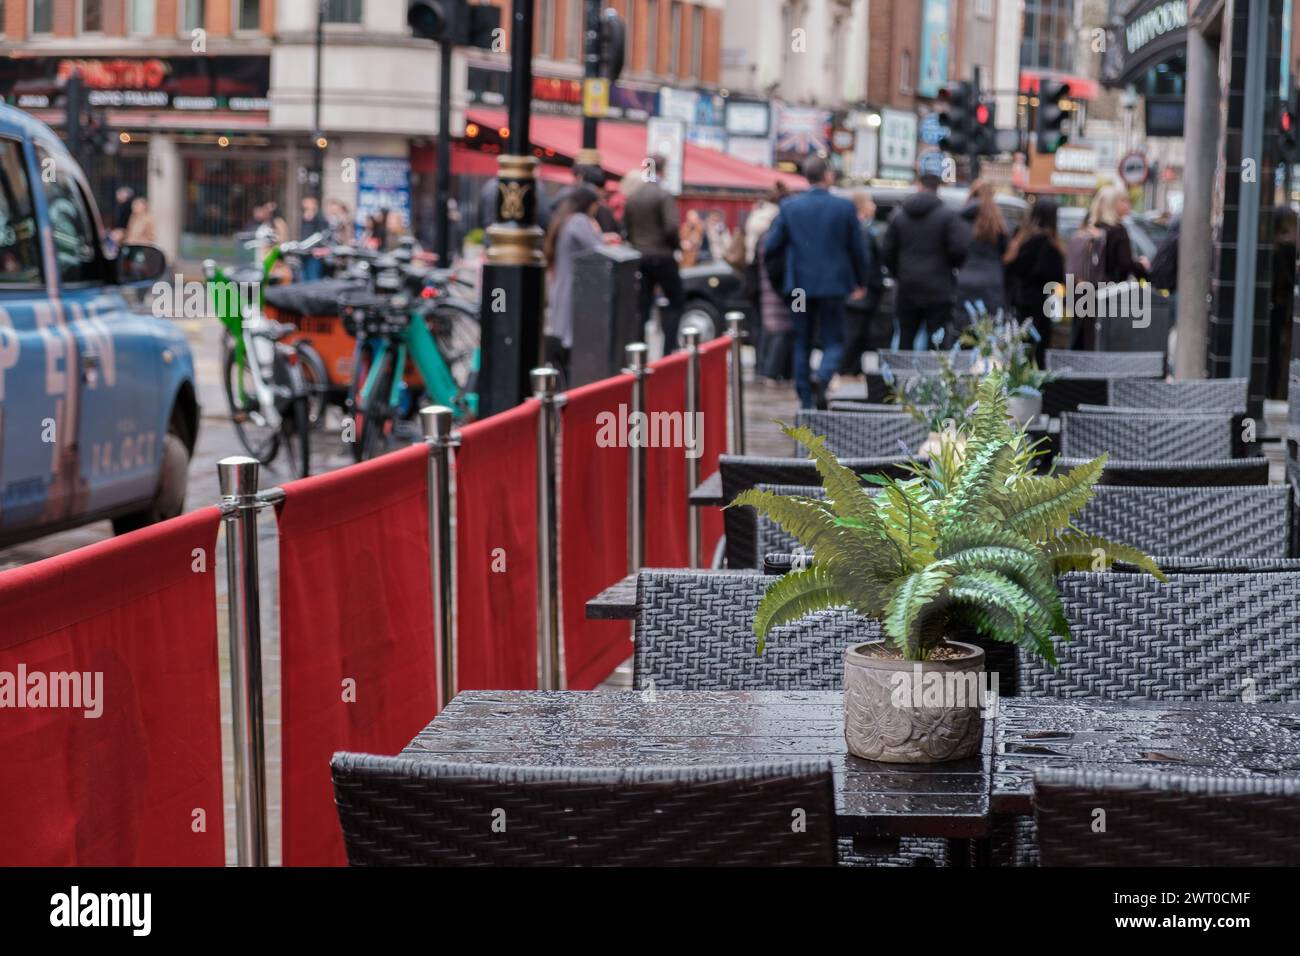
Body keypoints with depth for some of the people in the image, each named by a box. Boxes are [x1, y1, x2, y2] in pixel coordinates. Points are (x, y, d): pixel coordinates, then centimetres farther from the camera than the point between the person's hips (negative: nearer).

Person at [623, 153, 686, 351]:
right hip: (662, 256, -5)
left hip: (639, 258, 5)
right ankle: (669, 347, -1)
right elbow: (671, 228, -20)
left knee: (641, 306, 7)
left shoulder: (632, 197, 5)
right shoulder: (664, 195, -13)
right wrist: (678, 245, -3)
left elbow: (625, 228, 8)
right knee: (676, 301, 8)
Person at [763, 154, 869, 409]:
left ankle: (806, 403, 10)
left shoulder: (789, 207, -1)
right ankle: (822, 378, -24)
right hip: (833, 285, -2)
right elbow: (858, 248, 1)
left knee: (802, 344, 11)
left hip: (800, 284, 2)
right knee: (833, 342, 6)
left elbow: (771, 247, 1)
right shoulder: (845, 207, -4)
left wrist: (775, 273, 22)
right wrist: (861, 282, 16)